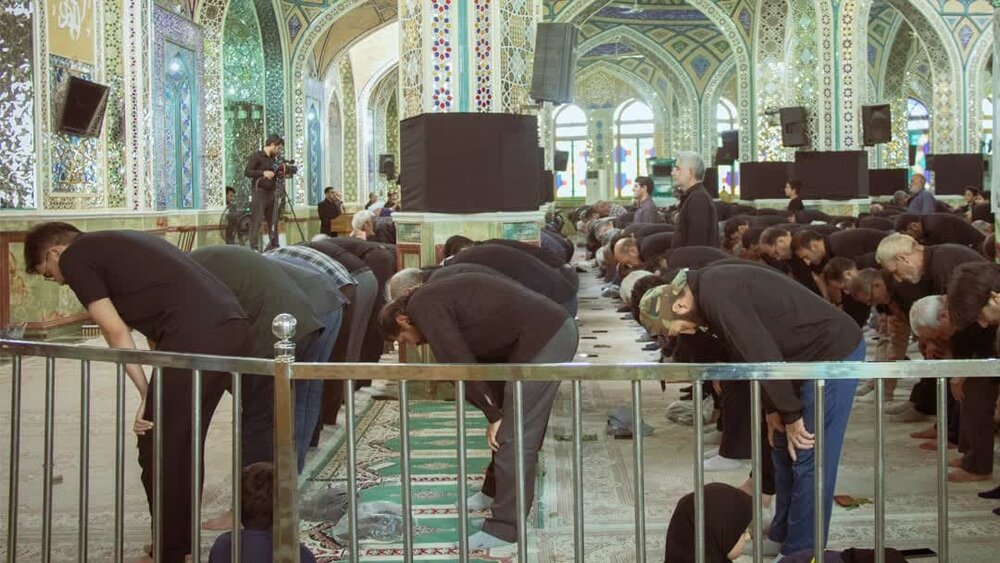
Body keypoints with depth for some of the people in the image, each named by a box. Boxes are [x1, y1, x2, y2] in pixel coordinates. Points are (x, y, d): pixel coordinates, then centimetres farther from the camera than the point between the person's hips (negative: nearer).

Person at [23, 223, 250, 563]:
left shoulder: (74, 257, 7)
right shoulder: (119, 244, 31)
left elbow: (116, 333, -1)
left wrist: (146, 394, 4)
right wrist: (160, 389, 22)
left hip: (195, 338, -9)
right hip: (233, 327, 9)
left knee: (157, 450, 6)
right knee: (185, 444, 20)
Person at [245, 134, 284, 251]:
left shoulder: (273, 159, 16)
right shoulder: (257, 156, -5)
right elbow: (247, 172, -12)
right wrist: (263, 173, -23)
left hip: (270, 193, 7)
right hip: (259, 193, -7)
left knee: (273, 221, 7)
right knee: (256, 222, -7)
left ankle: (273, 247, 13)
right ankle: (254, 248, -7)